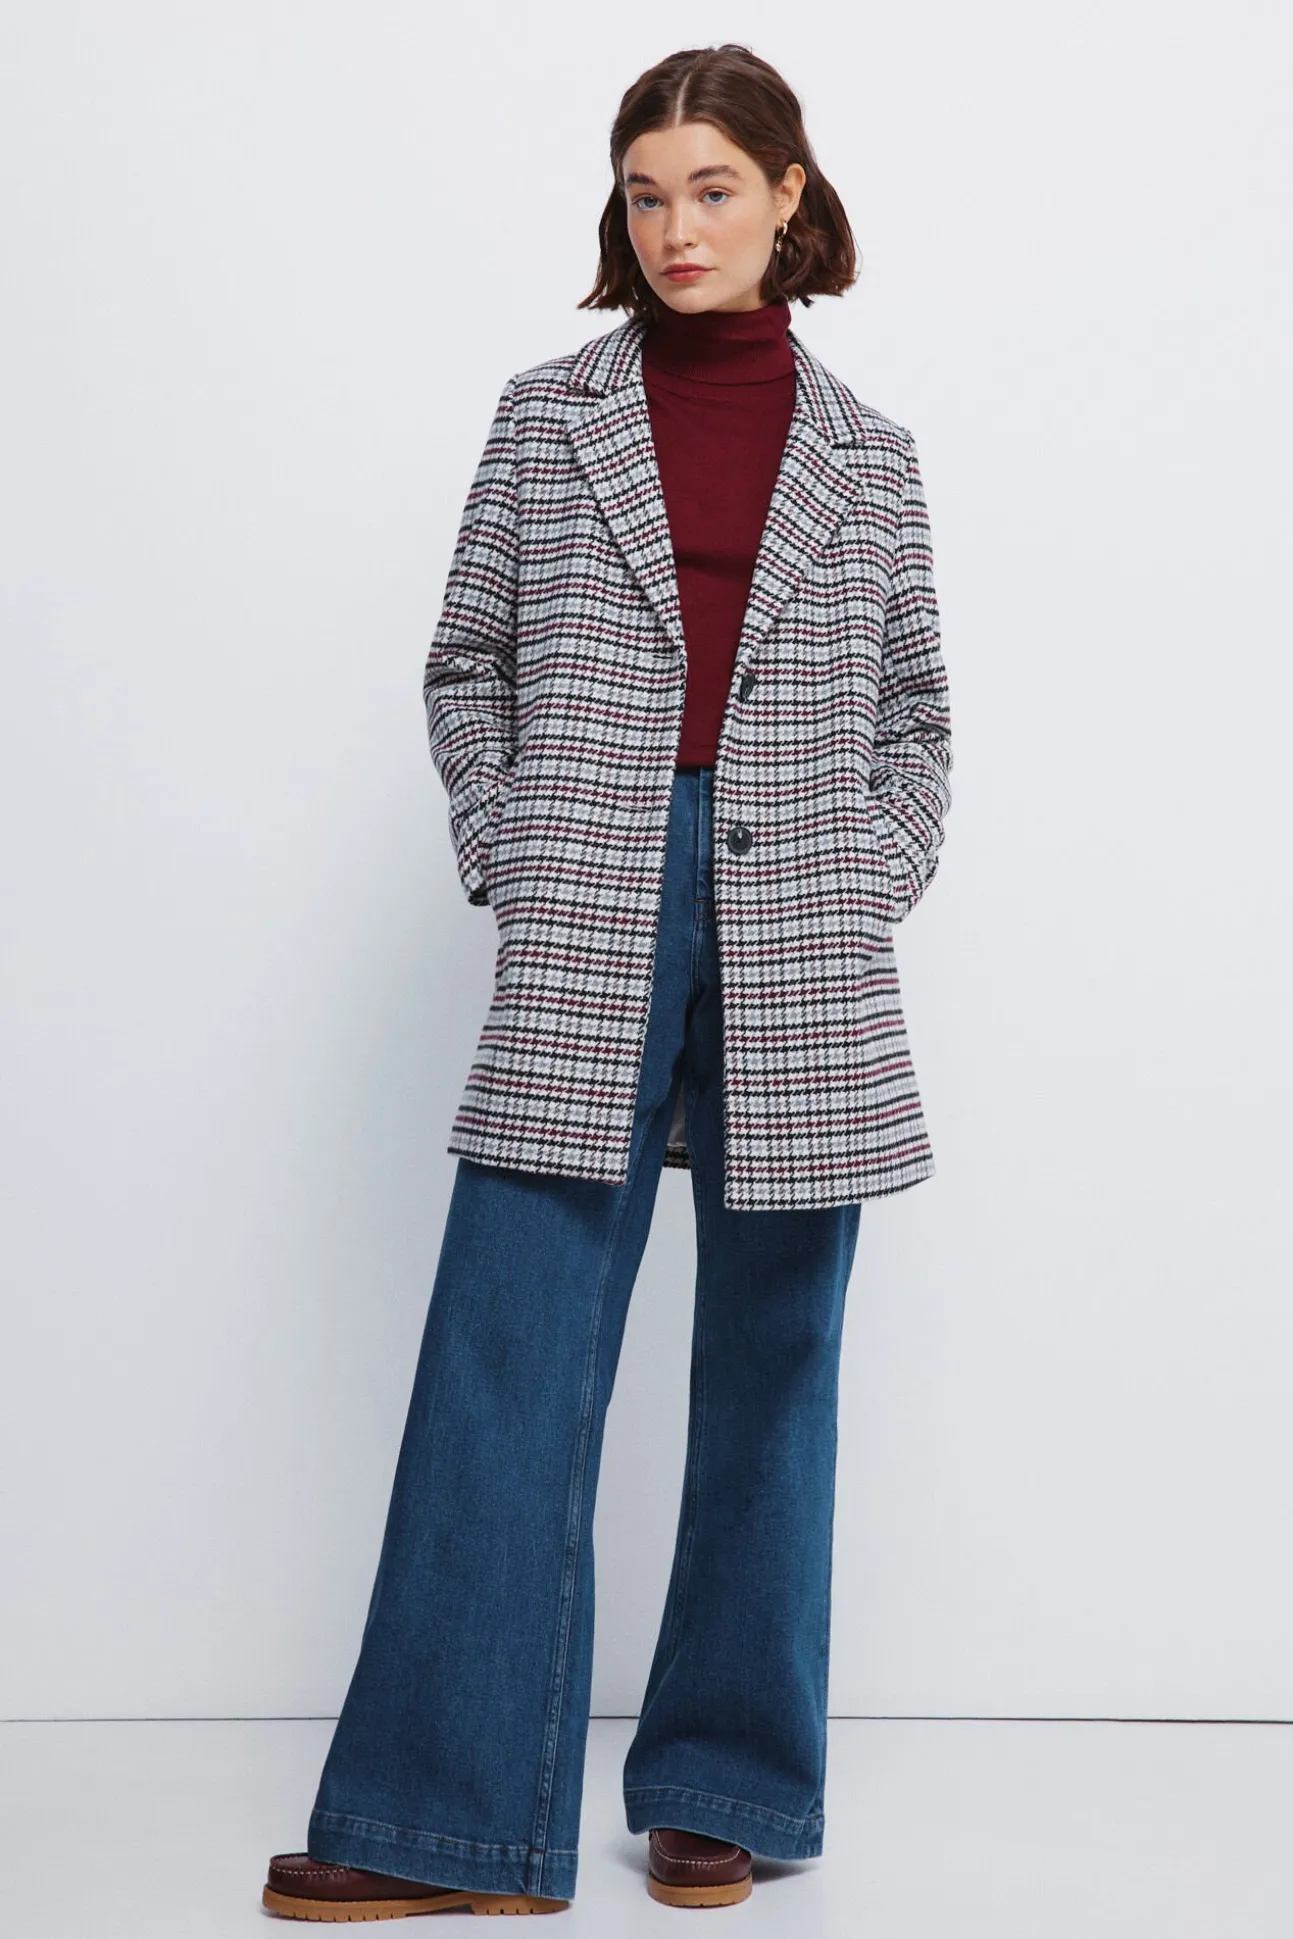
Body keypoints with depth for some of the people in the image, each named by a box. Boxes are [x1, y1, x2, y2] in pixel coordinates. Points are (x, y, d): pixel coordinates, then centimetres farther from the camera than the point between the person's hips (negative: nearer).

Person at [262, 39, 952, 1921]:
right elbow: (465, 668, 10)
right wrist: (517, 865, -1)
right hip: (586, 939, -1)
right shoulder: (551, 415, 9)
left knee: (771, 1373, 7)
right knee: (506, 1367, -4)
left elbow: (915, 713, 14)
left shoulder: (863, 452, 10)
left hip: (799, 954, 1)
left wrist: (868, 889, 0)